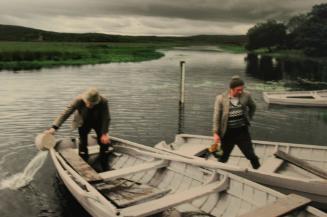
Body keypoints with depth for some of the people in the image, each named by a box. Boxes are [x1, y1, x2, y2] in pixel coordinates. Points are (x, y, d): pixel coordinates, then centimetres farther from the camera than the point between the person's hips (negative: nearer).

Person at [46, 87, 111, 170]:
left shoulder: (103, 102, -33)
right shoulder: (79, 100, -34)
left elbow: (106, 118, -22)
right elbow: (65, 113, -34)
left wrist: (104, 133, -24)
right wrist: (54, 127, -40)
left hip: (98, 123, 1)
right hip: (84, 123, 0)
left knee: (104, 142, 0)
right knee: (83, 143, -6)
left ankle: (105, 167, 18)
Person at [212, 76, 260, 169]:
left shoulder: (246, 95, -7)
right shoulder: (221, 98, -13)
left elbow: (252, 107, 15)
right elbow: (217, 116, -6)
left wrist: (248, 119, 10)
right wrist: (216, 133, -8)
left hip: (242, 131, 1)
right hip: (227, 133, -1)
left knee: (251, 155, 6)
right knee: (224, 157, 14)